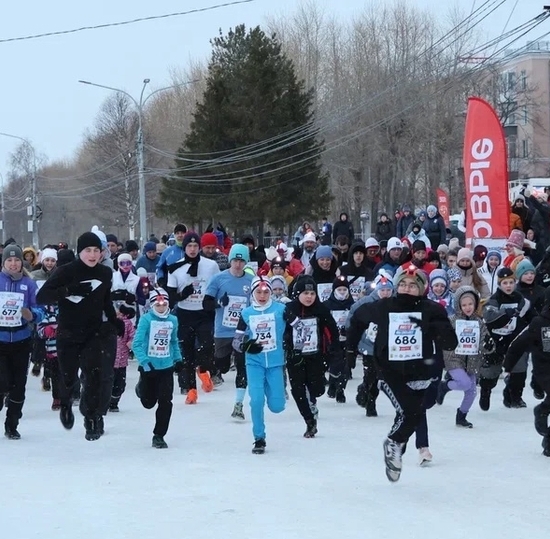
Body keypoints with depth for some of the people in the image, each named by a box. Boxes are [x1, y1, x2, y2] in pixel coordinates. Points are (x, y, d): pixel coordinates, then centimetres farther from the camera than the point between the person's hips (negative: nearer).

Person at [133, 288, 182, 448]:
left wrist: (178, 359, 14)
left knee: (165, 402, -6)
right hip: (149, 367, -3)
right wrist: (144, 362, -25)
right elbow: (137, 343, -15)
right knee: (148, 403, 12)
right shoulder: (146, 319, -11)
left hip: (166, 367, 3)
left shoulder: (172, 320, 3)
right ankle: (141, 388, 48)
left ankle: (159, 436, 7)